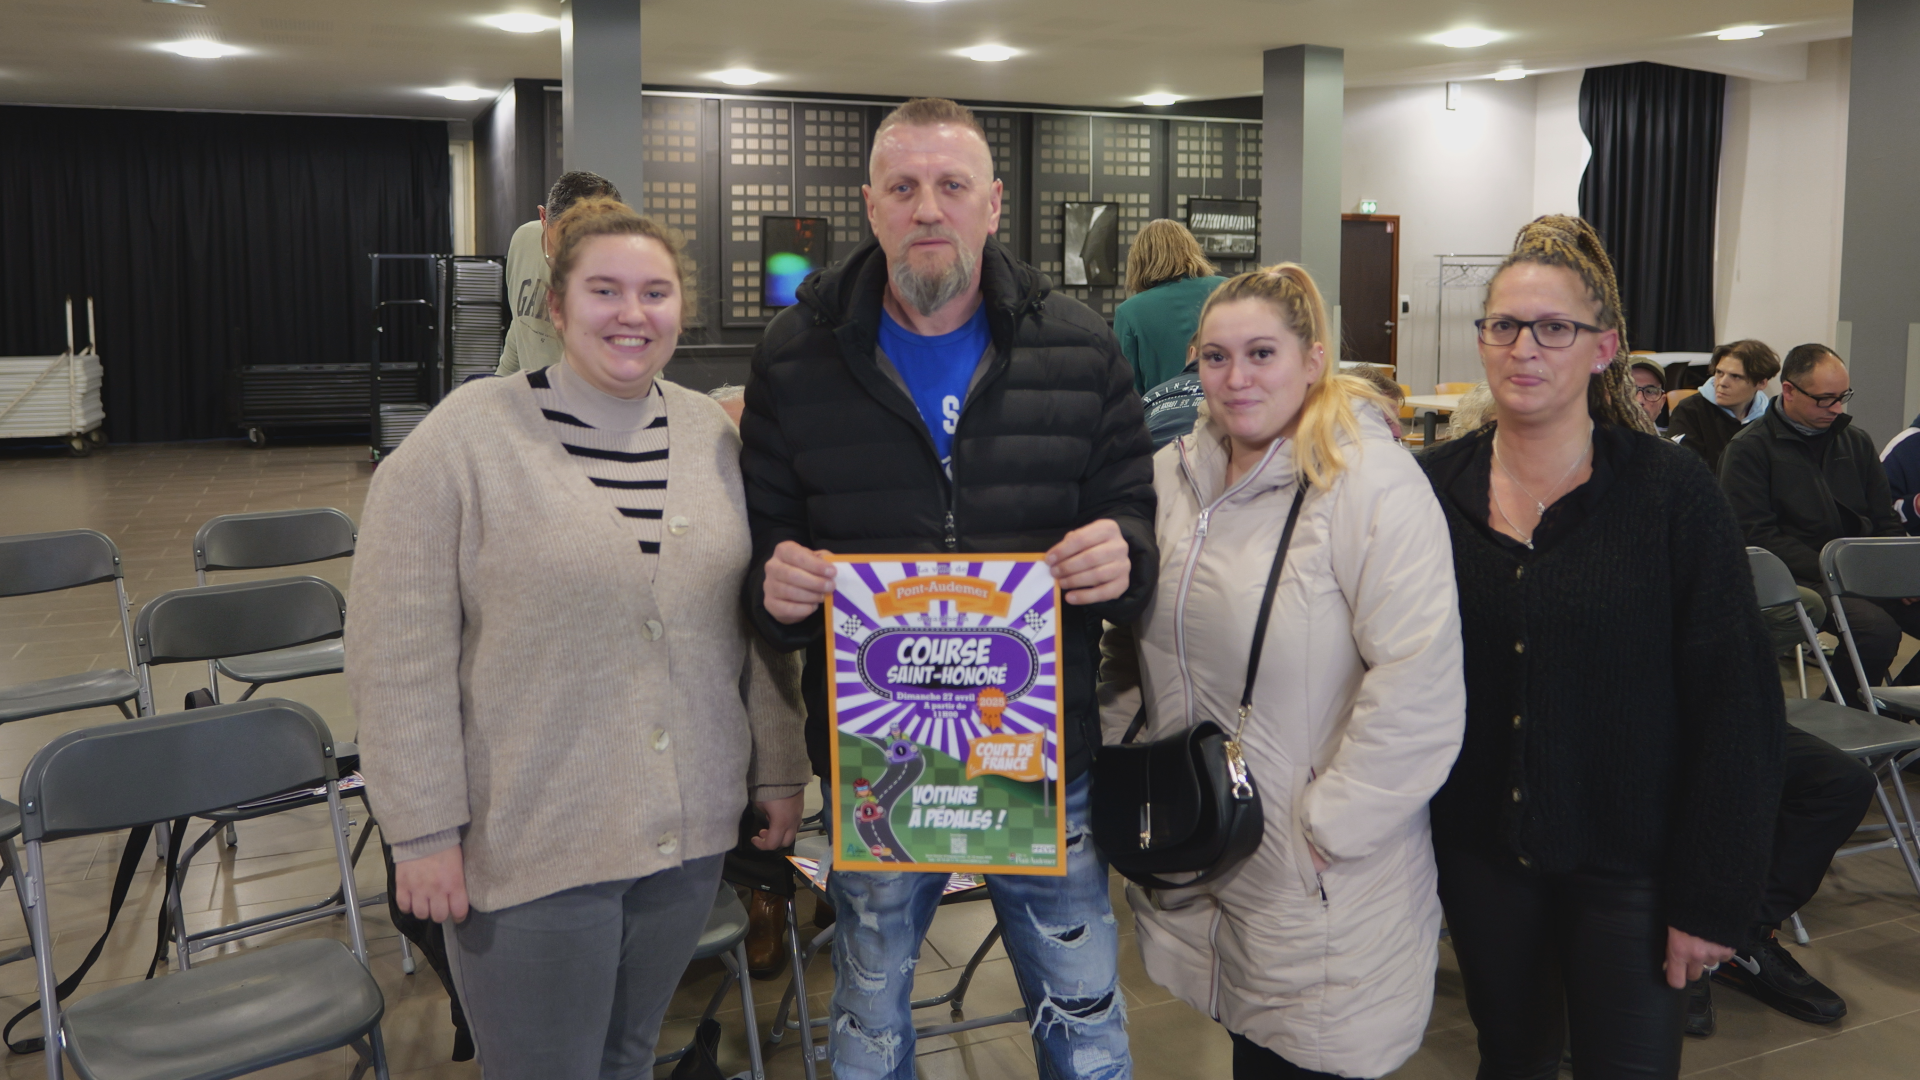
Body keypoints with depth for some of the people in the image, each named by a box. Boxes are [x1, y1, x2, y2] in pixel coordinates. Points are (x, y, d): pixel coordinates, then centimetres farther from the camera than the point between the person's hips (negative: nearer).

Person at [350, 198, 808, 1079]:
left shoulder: (715, 438, 5)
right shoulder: (466, 438, -10)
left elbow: (757, 622, 11)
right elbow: (401, 658, -11)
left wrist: (779, 770, 10)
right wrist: (425, 830, -12)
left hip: (689, 835, 4)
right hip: (526, 844, -4)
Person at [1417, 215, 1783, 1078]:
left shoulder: (1672, 494, -11)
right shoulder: (1434, 487, -3)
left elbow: (1734, 706, -9)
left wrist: (1714, 897, -10)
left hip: (1627, 861, -2)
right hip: (1480, 848, 3)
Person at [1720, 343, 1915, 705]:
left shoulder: (1857, 442, 19)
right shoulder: (1749, 448, -1)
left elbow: (1886, 522, 20)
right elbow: (1756, 534, -10)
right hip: (1800, 578, -6)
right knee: (1878, 628, -31)